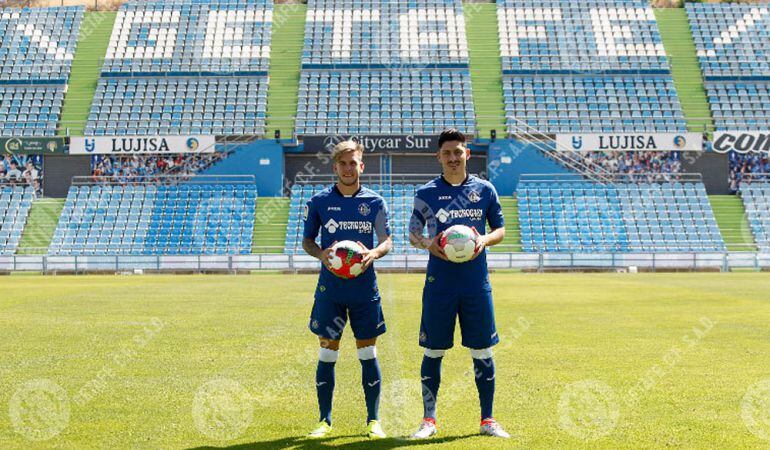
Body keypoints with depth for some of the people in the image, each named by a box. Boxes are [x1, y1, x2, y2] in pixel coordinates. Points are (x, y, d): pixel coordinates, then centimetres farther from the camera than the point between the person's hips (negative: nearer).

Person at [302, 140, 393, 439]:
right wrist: (320, 254, -13)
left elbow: (387, 241, 4)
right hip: (330, 288, 0)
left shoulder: (374, 201, 3)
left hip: (365, 288, 0)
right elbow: (307, 240, 9)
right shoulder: (319, 201, 2)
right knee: (327, 354, 3)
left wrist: (374, 253, -18)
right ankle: (325, 421, 16)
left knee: (368, 354, 5)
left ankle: (373, 420, 17)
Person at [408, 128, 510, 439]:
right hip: (439, 283, -1)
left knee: (482, 351, 6)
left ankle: (487, 420, 18)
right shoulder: (426, 193, 3)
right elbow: (413, 235, 8)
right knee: (433, 351, 3)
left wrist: (485, 240, -9)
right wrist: (429, 244, -14)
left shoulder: (485, 189, 6)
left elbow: (500, 228, 12)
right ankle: (429, 419, 16)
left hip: (477, 283, 1)